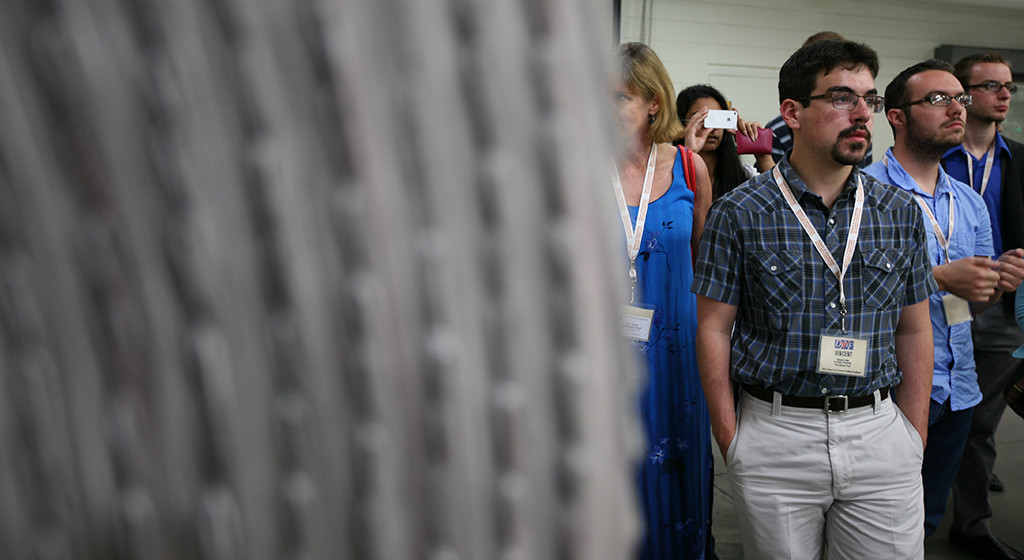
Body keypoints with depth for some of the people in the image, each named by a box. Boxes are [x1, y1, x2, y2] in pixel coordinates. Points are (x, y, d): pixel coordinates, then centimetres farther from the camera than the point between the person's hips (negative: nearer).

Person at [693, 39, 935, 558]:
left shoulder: (901, 212, 5)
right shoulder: (738, 213, -6)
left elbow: (914, 330, 10)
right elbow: (714, 327, -4)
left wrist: (915, 439, 6)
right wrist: (730, 439, -7)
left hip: (881, 434, 3)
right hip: (775, 434, -3)